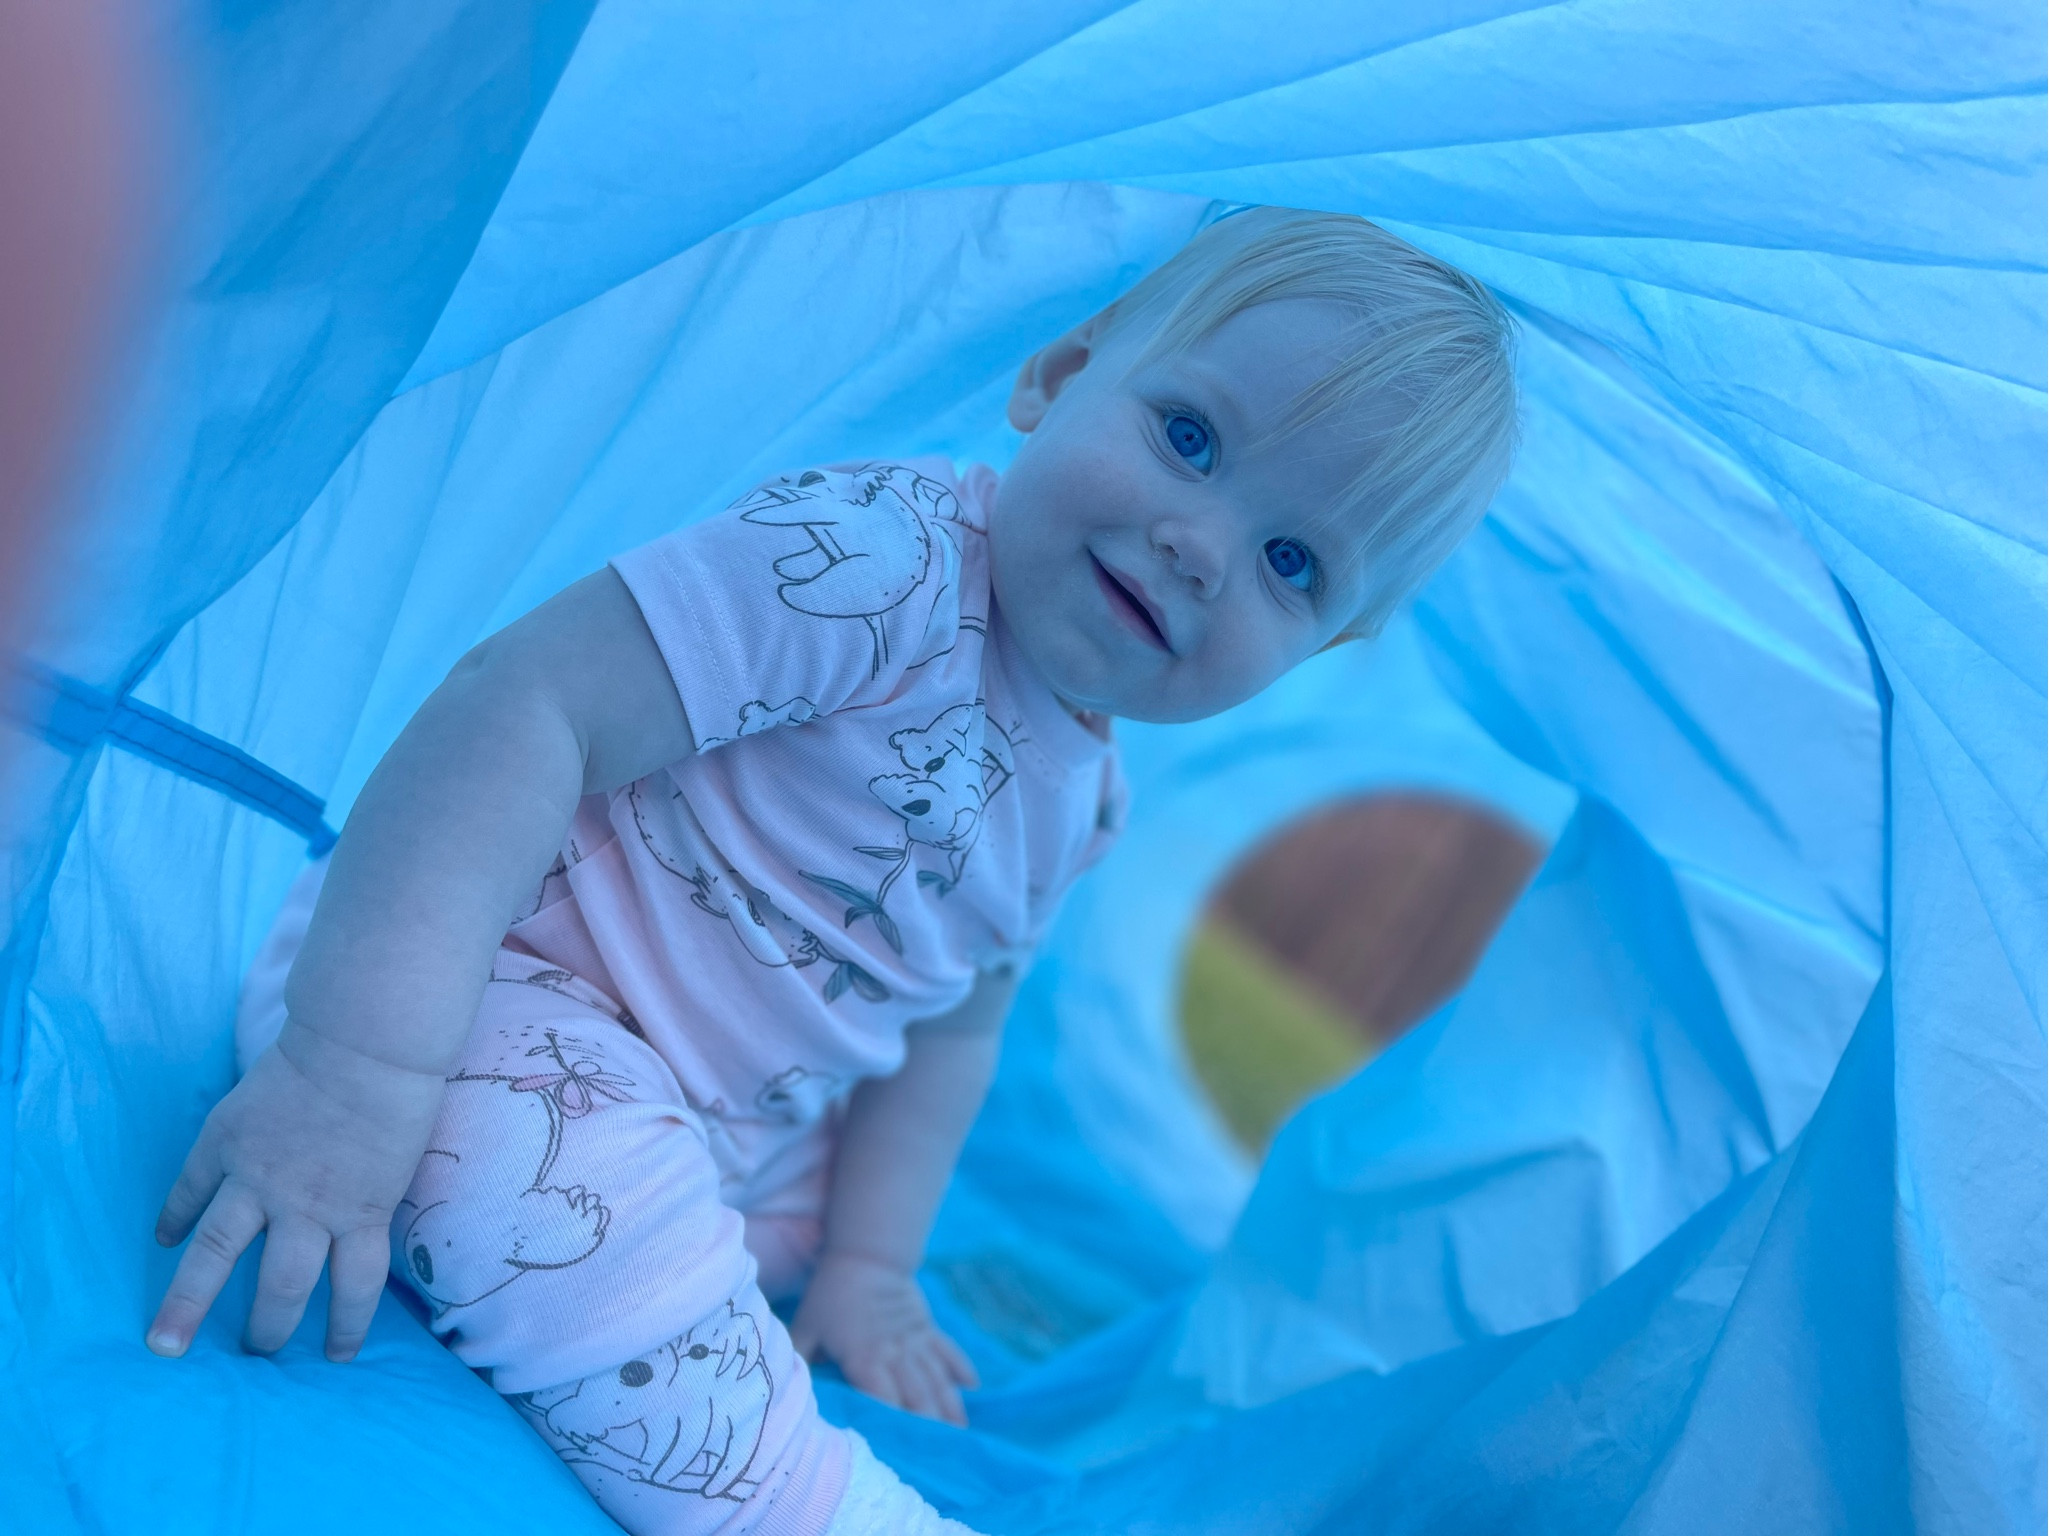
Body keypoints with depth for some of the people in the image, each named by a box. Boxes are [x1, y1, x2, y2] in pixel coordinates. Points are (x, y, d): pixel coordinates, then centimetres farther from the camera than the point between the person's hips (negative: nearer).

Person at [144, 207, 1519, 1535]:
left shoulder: (1080, 798, 3)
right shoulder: (884, 556, -26)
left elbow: (950, 1020, 17)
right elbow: (531, 704, -34)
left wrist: (865, 1264, 12)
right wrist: (357, 1067, -40)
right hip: (493, 987, -9)